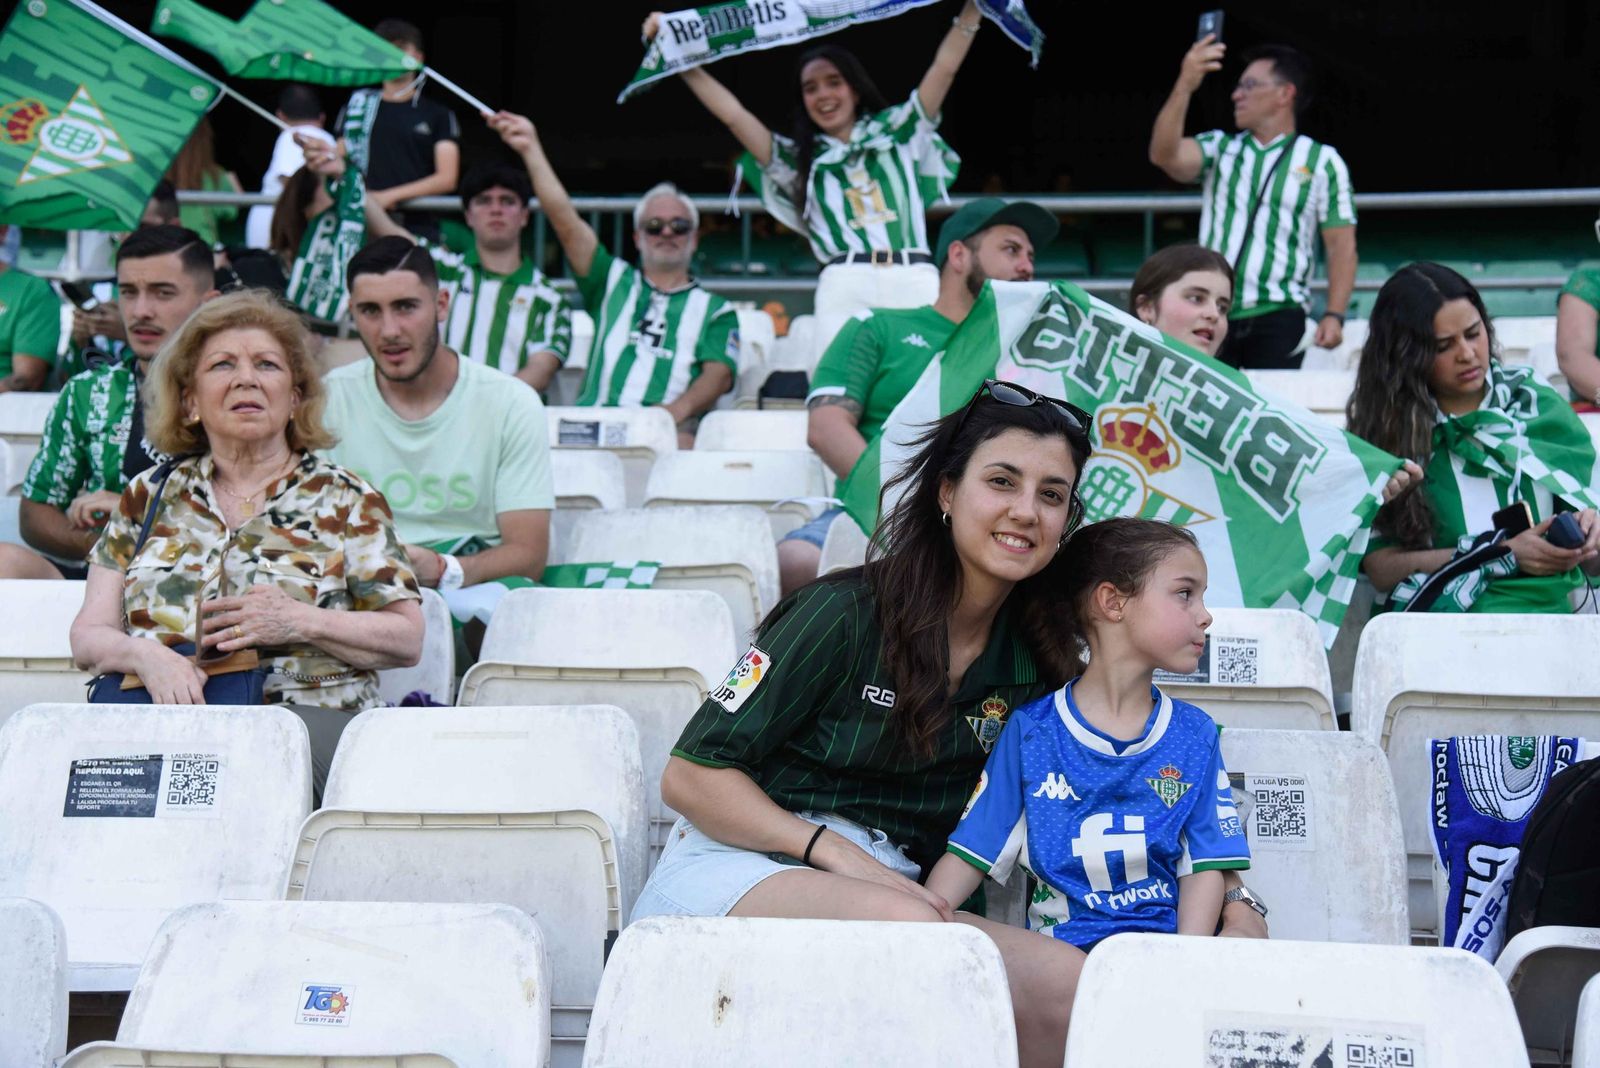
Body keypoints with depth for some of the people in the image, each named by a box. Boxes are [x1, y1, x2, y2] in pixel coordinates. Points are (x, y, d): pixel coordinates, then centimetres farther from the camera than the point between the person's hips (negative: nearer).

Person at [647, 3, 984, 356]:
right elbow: (733, 114, 14)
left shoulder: (898, 131, 20)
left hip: (915, 282, 0)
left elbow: (944, 68, 15)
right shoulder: (799, 159, 19)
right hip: (846, 288, 0)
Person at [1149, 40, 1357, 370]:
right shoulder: (1219, 148, 15)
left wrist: (1334, 315, -10)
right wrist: (1185, 86, -15)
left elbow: (1342, 246, 2)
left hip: (1277, 316, -2)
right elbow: (1164, 155, -5)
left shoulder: (1322, 161, 8)